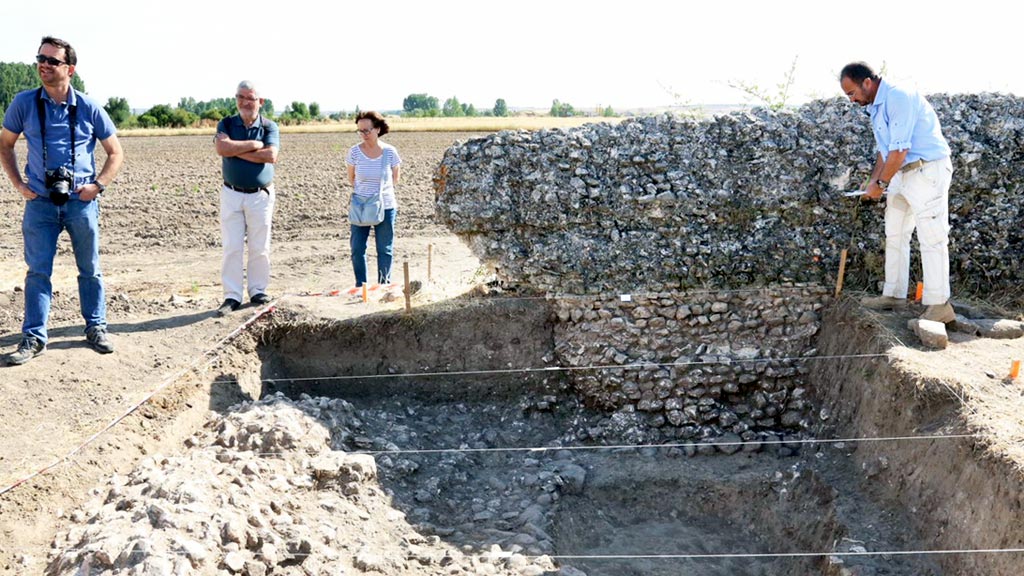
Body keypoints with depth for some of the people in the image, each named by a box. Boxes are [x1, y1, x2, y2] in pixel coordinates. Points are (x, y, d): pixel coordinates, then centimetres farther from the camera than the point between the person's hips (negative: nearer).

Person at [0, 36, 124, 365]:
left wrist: (98, 185, -5)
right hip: (40, 202, 1)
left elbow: (115, 153, 6)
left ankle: (96, 328, 22)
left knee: (89, 269, 9)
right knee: (37, 271, 2)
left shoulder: (89, 109, -3)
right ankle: (33, 338, 8)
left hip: (81, 202, 0)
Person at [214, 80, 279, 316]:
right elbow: (222, 148, -16)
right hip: (231, 194, 1)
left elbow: (271, 156, -16)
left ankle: (258, 291, 18)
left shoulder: (269, 126, 2)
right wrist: (254, 144, -14)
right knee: (231, 247, 0)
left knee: (260, 248, 5)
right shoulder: (226, 124, 5)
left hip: (260, 195, -1)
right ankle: (232, 296, 5)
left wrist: (236, 150, -13)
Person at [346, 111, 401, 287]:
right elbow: (351, 178, 9)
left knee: (385, 249, 7)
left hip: (385, 206, -1)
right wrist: (363, 191, 2)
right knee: (357, 249, 2)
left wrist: (381, 191, 0)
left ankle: (384, 285, 19)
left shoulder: (390, 152, -6)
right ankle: (360, 286, 14)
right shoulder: (355, 152, -5)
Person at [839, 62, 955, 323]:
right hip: (902, 174, 10)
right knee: (895, 236, 12)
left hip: (928, 169, -10)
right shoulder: (876, 108, 12)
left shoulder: (898, 98, -19)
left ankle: (939, 305, -7)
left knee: (932, 238, -9)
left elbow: (899, 150, -22)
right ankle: (894, 295, 20)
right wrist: (873, 181, 11)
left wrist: (881, 183, -12)